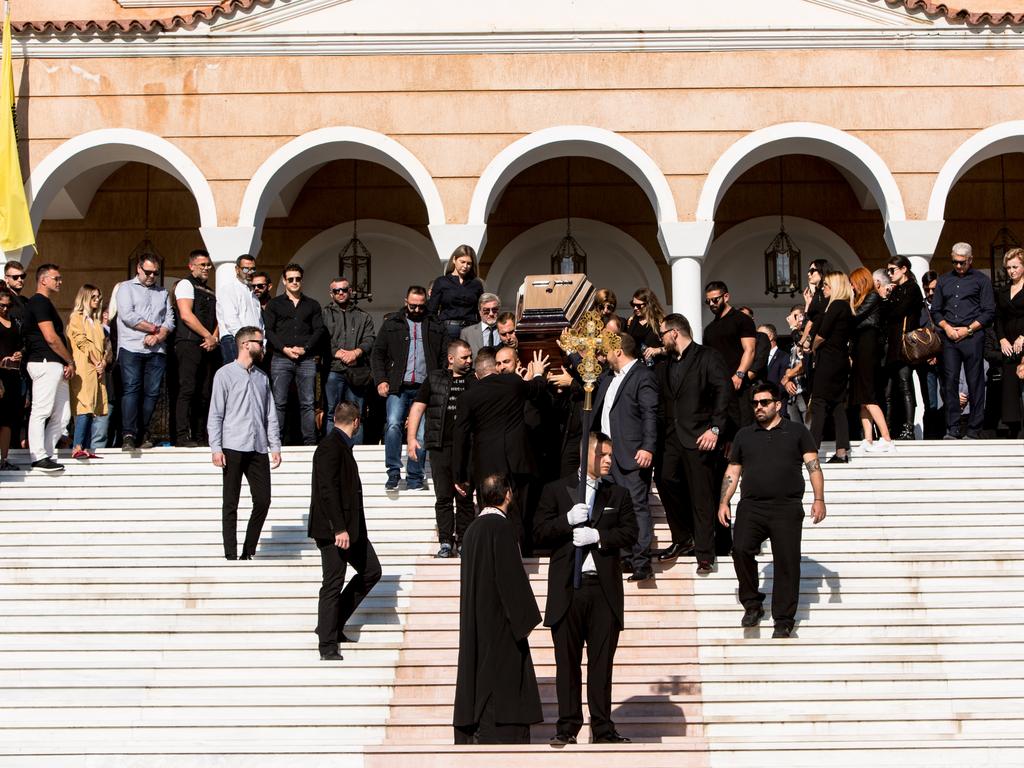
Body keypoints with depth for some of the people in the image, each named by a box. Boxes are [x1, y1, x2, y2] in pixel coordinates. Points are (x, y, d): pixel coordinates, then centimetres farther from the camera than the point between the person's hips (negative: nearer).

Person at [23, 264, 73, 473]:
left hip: (56, 365, 10)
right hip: (45, 363, -10)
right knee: (41, 411, -8)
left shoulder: (45, 303, 23)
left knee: (62, 415, 8)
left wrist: (66, 364, 10)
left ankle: (45, 454, 11)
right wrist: (70, 361, -6)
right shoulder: (40, 303, -8)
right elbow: (51, 338, -15)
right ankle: (39, 457, -8)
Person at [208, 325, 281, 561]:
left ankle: (248, 552, 11)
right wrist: (216, 448, -10)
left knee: (263, 500, 0)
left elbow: (271, 415, 16)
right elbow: (215, 414, -3)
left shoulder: (262, 377, 16)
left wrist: (275, 446, 8)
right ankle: (231, 555, 3)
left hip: (258, 449, 5)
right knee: (231, 504, 0)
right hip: (233, 448, -5)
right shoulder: (225, 374, 0)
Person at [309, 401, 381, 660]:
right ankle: (327, 646, 4)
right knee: (333, 583, -4)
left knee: (371, 571, 12)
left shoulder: (341, 445, 15)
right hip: (333, 529, -10)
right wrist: (339, 529, -25)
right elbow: (328, 490, -22)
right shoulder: (330, 447, -15)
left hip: (351, 527, 10)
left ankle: (333, 625, 20)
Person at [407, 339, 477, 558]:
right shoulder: (434, 379, 10)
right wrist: (411, 437, -1)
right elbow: (418, 407, 7)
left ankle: (464, 541, 6)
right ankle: (446, 542, 5)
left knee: (464, 496, -1)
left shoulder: (475, 380, 11)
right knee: (443, 496, 1)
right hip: (440, 445, 0)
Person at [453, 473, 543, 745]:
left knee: (477, 679, 10)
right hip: (499, 623, -9)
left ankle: (469, 739, 12)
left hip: (475, 624, 9)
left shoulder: (474, 528, 11)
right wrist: (525, 619, -11)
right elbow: (512, 577, -18)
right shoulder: (501, 527, -15)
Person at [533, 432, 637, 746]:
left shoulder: (618, 494, 13)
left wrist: (597, 535, -11)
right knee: (567, 662, 2)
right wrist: (567, 520, -15)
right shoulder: (555, 491, 7)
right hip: (567, 589, -1)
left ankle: (602, 729, 6)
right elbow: (540, 534, 0)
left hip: (604, 590, 1)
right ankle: (567, 728, 7)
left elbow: (630, 534, 3)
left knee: (602, 662, 2)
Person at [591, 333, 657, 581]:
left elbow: (650, 414, -12)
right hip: (608, 452, 8)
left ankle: (641, 562, -9)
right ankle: (623, 557, 15)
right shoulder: (607, 376, 20)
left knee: (637, 507, -8)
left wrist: (648, 448, -21)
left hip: (633, 455, -8)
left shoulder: (643, 376, -6)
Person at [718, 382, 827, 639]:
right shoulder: (744, 435, 20)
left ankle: (784, 620, 3)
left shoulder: (797, 431, 12)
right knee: (741, 549, -20)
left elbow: (813, 465, 5)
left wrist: (819, 499, -7)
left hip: (787, 507, -2)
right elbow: (732, 471, 21)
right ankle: (752, 604, -2)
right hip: (751, 507, 2)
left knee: (786, 562, -5)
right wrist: (724, 502, 9)